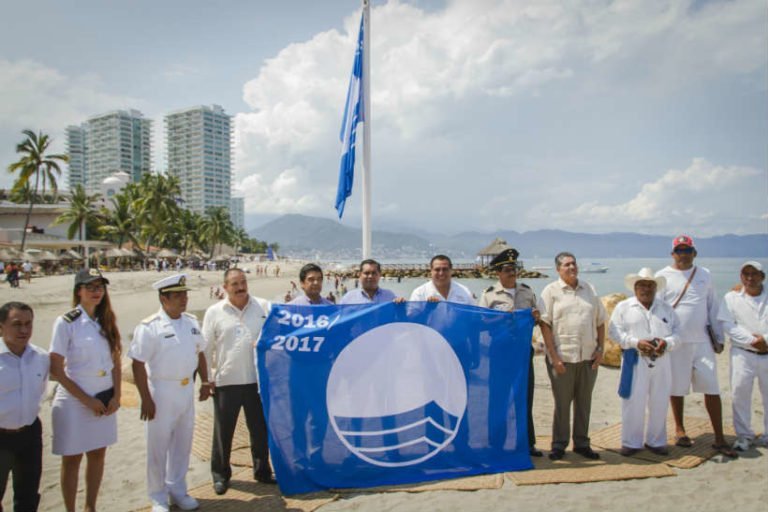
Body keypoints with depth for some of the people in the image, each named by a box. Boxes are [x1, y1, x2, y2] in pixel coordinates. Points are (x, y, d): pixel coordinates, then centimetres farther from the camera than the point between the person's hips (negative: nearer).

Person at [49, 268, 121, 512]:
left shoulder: (107, 321, 3)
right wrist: (86, 400, -12)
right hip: (75, 401, -5)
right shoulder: (66, 323, -12)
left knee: (98, 454, 15)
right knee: (72, 458, 9)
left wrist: (116, 396, -3)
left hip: (105, 400, 5)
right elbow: (55, 370, -12)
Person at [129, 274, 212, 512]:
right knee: (159, 447, 8)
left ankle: (177, 490, 34)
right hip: (162, 390, -5)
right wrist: (146, 399, -15)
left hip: (187, 390, 6)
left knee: (183, 443, 16)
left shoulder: (191, 321, 4)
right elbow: (138, 365, -14)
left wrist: (205, 382, 8)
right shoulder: (149, 327, -15)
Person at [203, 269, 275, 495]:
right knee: (223, 431, 11)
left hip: (257, 380, 1)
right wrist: (206, 379, 1)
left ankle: (262, 471, 32)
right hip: (225, 382, -1)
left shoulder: (264, 306, 1)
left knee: (260, 428, 13)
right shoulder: (214, 312, 1)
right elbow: (206, 348, 3)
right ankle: (220, 474, 31)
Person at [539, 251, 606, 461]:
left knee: (584, 402, 13)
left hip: (588, 357, 4)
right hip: (562, 357, -4)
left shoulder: (589, 289, 11)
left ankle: (582, 443, 27)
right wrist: (554, 356, -13)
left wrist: (600, 348, 4)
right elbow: (545, 324, -8)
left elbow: (600, 322, 14)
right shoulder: (551, 291, -2)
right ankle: (559, 444, 19)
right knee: (562, 402, 5)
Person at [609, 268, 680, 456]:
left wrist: (667, 343, -11)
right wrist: (636, 343, -17)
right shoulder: (623, 307, 3)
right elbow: (615, 331, -4)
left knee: (659, 403, 9)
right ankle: (631, 442, 11)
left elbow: (677, 331, 10)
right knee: (633, 402, -2)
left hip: (661, 361, 4)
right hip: (635, 361, -3)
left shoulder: (666, 308, 14)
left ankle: (656, 441, 24)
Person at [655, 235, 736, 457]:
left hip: (702, 341, 3)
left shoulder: (704, 274, 10)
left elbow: (712, 307, 14)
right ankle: (679, 430, 26)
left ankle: (719, 439, 12)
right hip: (676, 342, -3)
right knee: (677, 388, 8)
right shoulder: (663, 276, -1)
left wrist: (718, 336, 13)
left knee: (712, 388, 2)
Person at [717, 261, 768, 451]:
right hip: (742, 353, -1)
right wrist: (752, 340, -13)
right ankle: (744, 435, 6)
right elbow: (727, 324, -5)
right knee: (740, 392, -6)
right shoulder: (731, 298, 6)